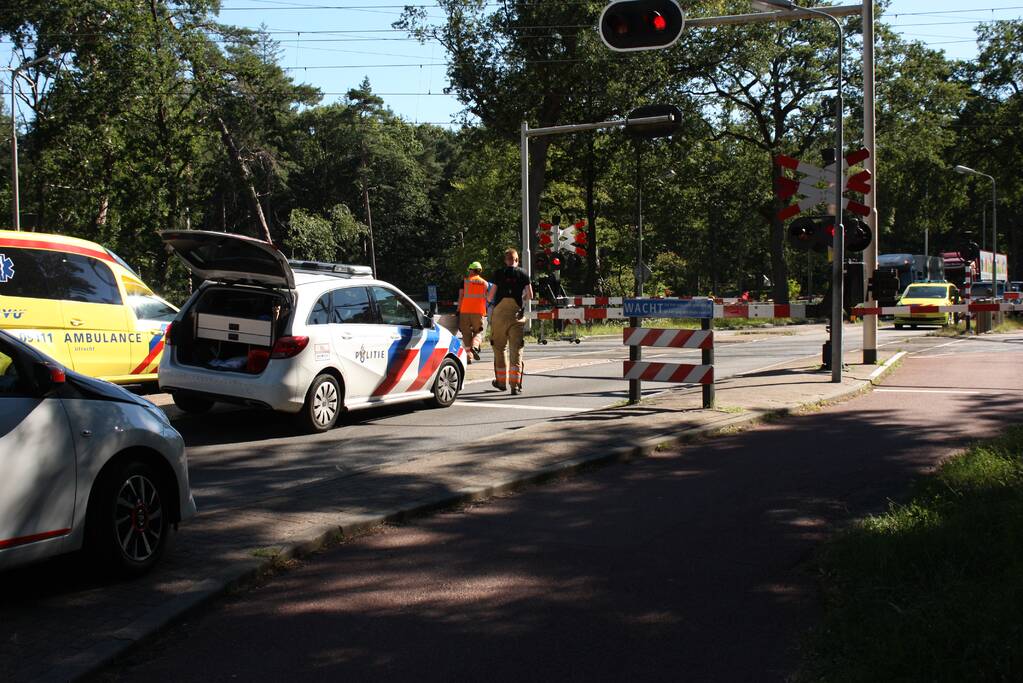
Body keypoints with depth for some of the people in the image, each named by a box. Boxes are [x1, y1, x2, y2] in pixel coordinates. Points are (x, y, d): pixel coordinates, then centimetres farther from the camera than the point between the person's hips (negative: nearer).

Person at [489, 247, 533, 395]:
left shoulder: (499, 274, 1)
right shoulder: (523, 274, 4)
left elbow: (491, 297, 0)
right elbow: (530, 295, 2)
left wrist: (490, 299, 22)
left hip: (499, 314, 0)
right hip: (516, 314, 0)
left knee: (499, 348, 14)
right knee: (516, 350, 0)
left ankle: (501, 381, 23)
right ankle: (515, 385, -7)